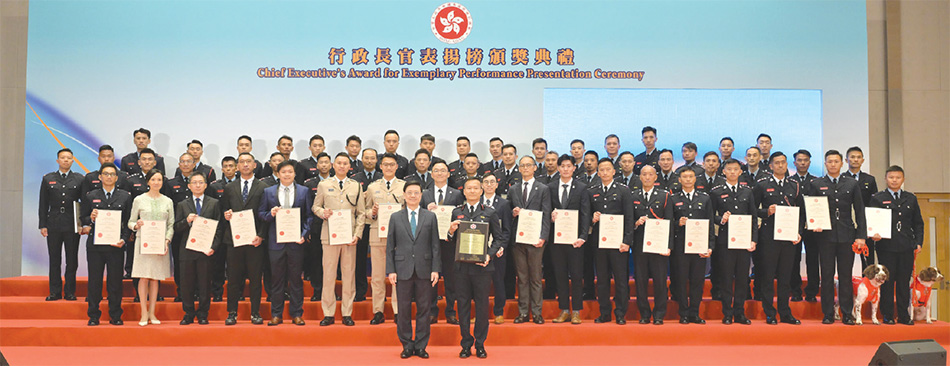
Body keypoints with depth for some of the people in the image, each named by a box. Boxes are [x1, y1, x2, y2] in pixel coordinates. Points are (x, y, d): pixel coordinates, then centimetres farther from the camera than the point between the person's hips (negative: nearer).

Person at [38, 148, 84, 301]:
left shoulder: (79, 179, 7)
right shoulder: (48, 179, 10)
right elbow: (43, 204, 8)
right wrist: (43, 225, 1)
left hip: (72, 225, -1)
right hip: (53, 224, 1)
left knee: (72, 260, 2)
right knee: (54, 260, 4)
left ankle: (70, 292, 8)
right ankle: (55, 292, 10)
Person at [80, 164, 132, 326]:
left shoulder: (125, 197, 8)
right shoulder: (90, 196, 10)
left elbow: (129, 221, 6)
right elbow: (82, 220, 11)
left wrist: (124, 239, -7)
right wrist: (90, 219, -11)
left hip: (116, 245, 0)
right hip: (95, 245, 1)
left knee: (115, 281, 1)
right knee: (94, 281, 3)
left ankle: (115, 316, 11)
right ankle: (93, 316, 13)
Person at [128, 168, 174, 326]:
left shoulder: (168, 201, 10)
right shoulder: (139, 200, 5)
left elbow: (171, 225, 10)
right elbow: (130, 222, 8)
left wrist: (167, 241, -5)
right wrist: (136, 225, -15)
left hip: (160, 244, 2)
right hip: (143, 242, -2)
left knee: (155, 278, 3)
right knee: (144, 277, -5)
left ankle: (152, 313, 10)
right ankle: (144, 313, 2)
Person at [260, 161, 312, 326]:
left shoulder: (303, 191, 7)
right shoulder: (268, 192, 8)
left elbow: (308, 216, 5)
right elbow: (261, 213, 9)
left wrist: (304, 234, -7)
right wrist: (270, 214, -12)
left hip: (296, 241, 0)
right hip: (276, 242, 0)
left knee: (296, 279, 4)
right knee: (276, 279, 5)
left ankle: (296, 314, 13)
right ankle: (276, 315, 13)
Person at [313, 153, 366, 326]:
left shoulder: (356, 186, 12)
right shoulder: (323, 185, 11)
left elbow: (361, 213, 9)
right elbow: (315, 206, 13)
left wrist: (357, 234, -2)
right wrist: (323, 213, -10)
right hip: (330, 235, -1)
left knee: (349, 274, 2)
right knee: (328, 274, -1)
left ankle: (347, 314, 9)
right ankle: (328, 314, 7)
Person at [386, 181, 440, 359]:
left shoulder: (430, 217, 7)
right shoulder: (395, 217, 7)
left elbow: (435, 245, 5)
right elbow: (390, 246, 6)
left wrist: (436, 269, -3)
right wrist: (390, 270, -2)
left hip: (424, 270, 0)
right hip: (403, 270, 0)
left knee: (423, 309, 4)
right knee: (404, 309, 3)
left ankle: (421, 346, 13)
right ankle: (407, 345, 15)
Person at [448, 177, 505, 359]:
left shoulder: (490, 213, 6)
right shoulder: (456, 213, 10)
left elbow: (499, 238, 5)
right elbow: (451, 240, 11)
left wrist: (490, 255, -10)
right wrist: (451, 232, -11)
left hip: (482, 266, -1)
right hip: (462, 266, 1)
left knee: (482, 305, 3)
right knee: (463, 305, 5)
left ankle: (480, 344, 14)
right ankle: (466, 345, 14)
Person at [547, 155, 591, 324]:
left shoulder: (582, 188, 1)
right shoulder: (550, 187, 8)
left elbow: (585, 215, -4)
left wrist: (582, 237, -14)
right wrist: (550, 216, -13)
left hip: (575, 238, -2)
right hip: (556, 238, 2)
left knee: (576, 275, 0)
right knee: (560, 275, 6)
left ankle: (576, 311, 9)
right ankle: (564, 310, 15)